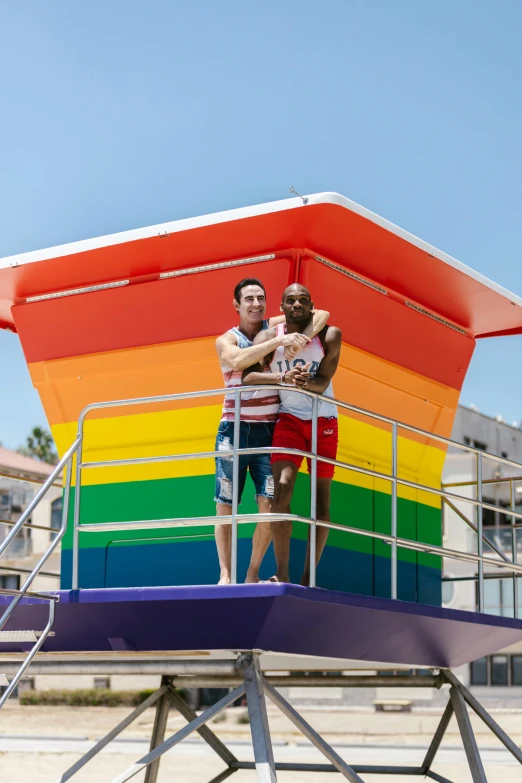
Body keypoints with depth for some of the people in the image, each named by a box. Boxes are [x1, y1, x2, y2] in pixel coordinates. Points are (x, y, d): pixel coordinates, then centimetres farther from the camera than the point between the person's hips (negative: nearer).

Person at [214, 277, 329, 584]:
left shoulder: (277, 326, 6)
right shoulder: (226, 340, 1)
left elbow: (322, 314, -2)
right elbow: (238, 360, -23)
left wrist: (301, 339, -20)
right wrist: (280, 341, -29)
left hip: (269, 431, 1)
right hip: (235, 430, -1)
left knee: (270, 505, -7)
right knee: (225, 505, -2)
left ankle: (253, 573, 6)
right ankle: (225, 573, 5)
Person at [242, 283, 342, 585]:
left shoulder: (329, 336, -8)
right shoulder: (268, 338, -7)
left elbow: (322, 382, -15)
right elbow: (247, 376, -21)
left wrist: (305, 382, -38)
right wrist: (283, 377, -37)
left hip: (324, 421, 1)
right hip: (289, 419, -1)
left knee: (322, 498, 0)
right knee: (281, 489, -17)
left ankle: (308, 579, 7)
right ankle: (282, 575, -14)